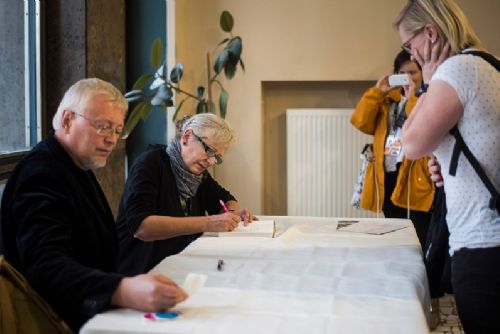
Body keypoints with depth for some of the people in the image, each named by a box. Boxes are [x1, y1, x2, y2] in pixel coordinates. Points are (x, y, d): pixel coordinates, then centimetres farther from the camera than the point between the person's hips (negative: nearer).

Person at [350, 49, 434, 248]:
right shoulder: (388, 99, 17)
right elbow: (361, 123, 4)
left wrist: (411, 99, -14)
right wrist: (377, 92, -1)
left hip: (415, 178, -6)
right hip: (387, 177, 6)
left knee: (420, 242, -5)